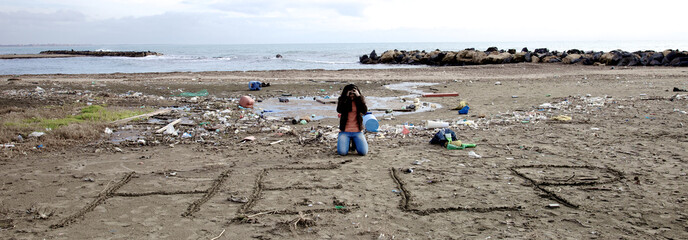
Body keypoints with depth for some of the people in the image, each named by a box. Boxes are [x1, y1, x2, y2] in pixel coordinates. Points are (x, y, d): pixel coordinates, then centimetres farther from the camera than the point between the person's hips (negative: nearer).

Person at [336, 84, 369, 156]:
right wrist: (347, 97, -21)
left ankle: (355, 142, 15)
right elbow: (339, 110, -18)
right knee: (342, 152, -22)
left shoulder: (360, 100, 4)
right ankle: (347, 142, 14)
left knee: (363, 152, -19)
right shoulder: (342, 100, 1)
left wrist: (359, 96, -18)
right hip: (345, 131, -1)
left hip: (357, 132, 1)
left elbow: (365, 111, -14)